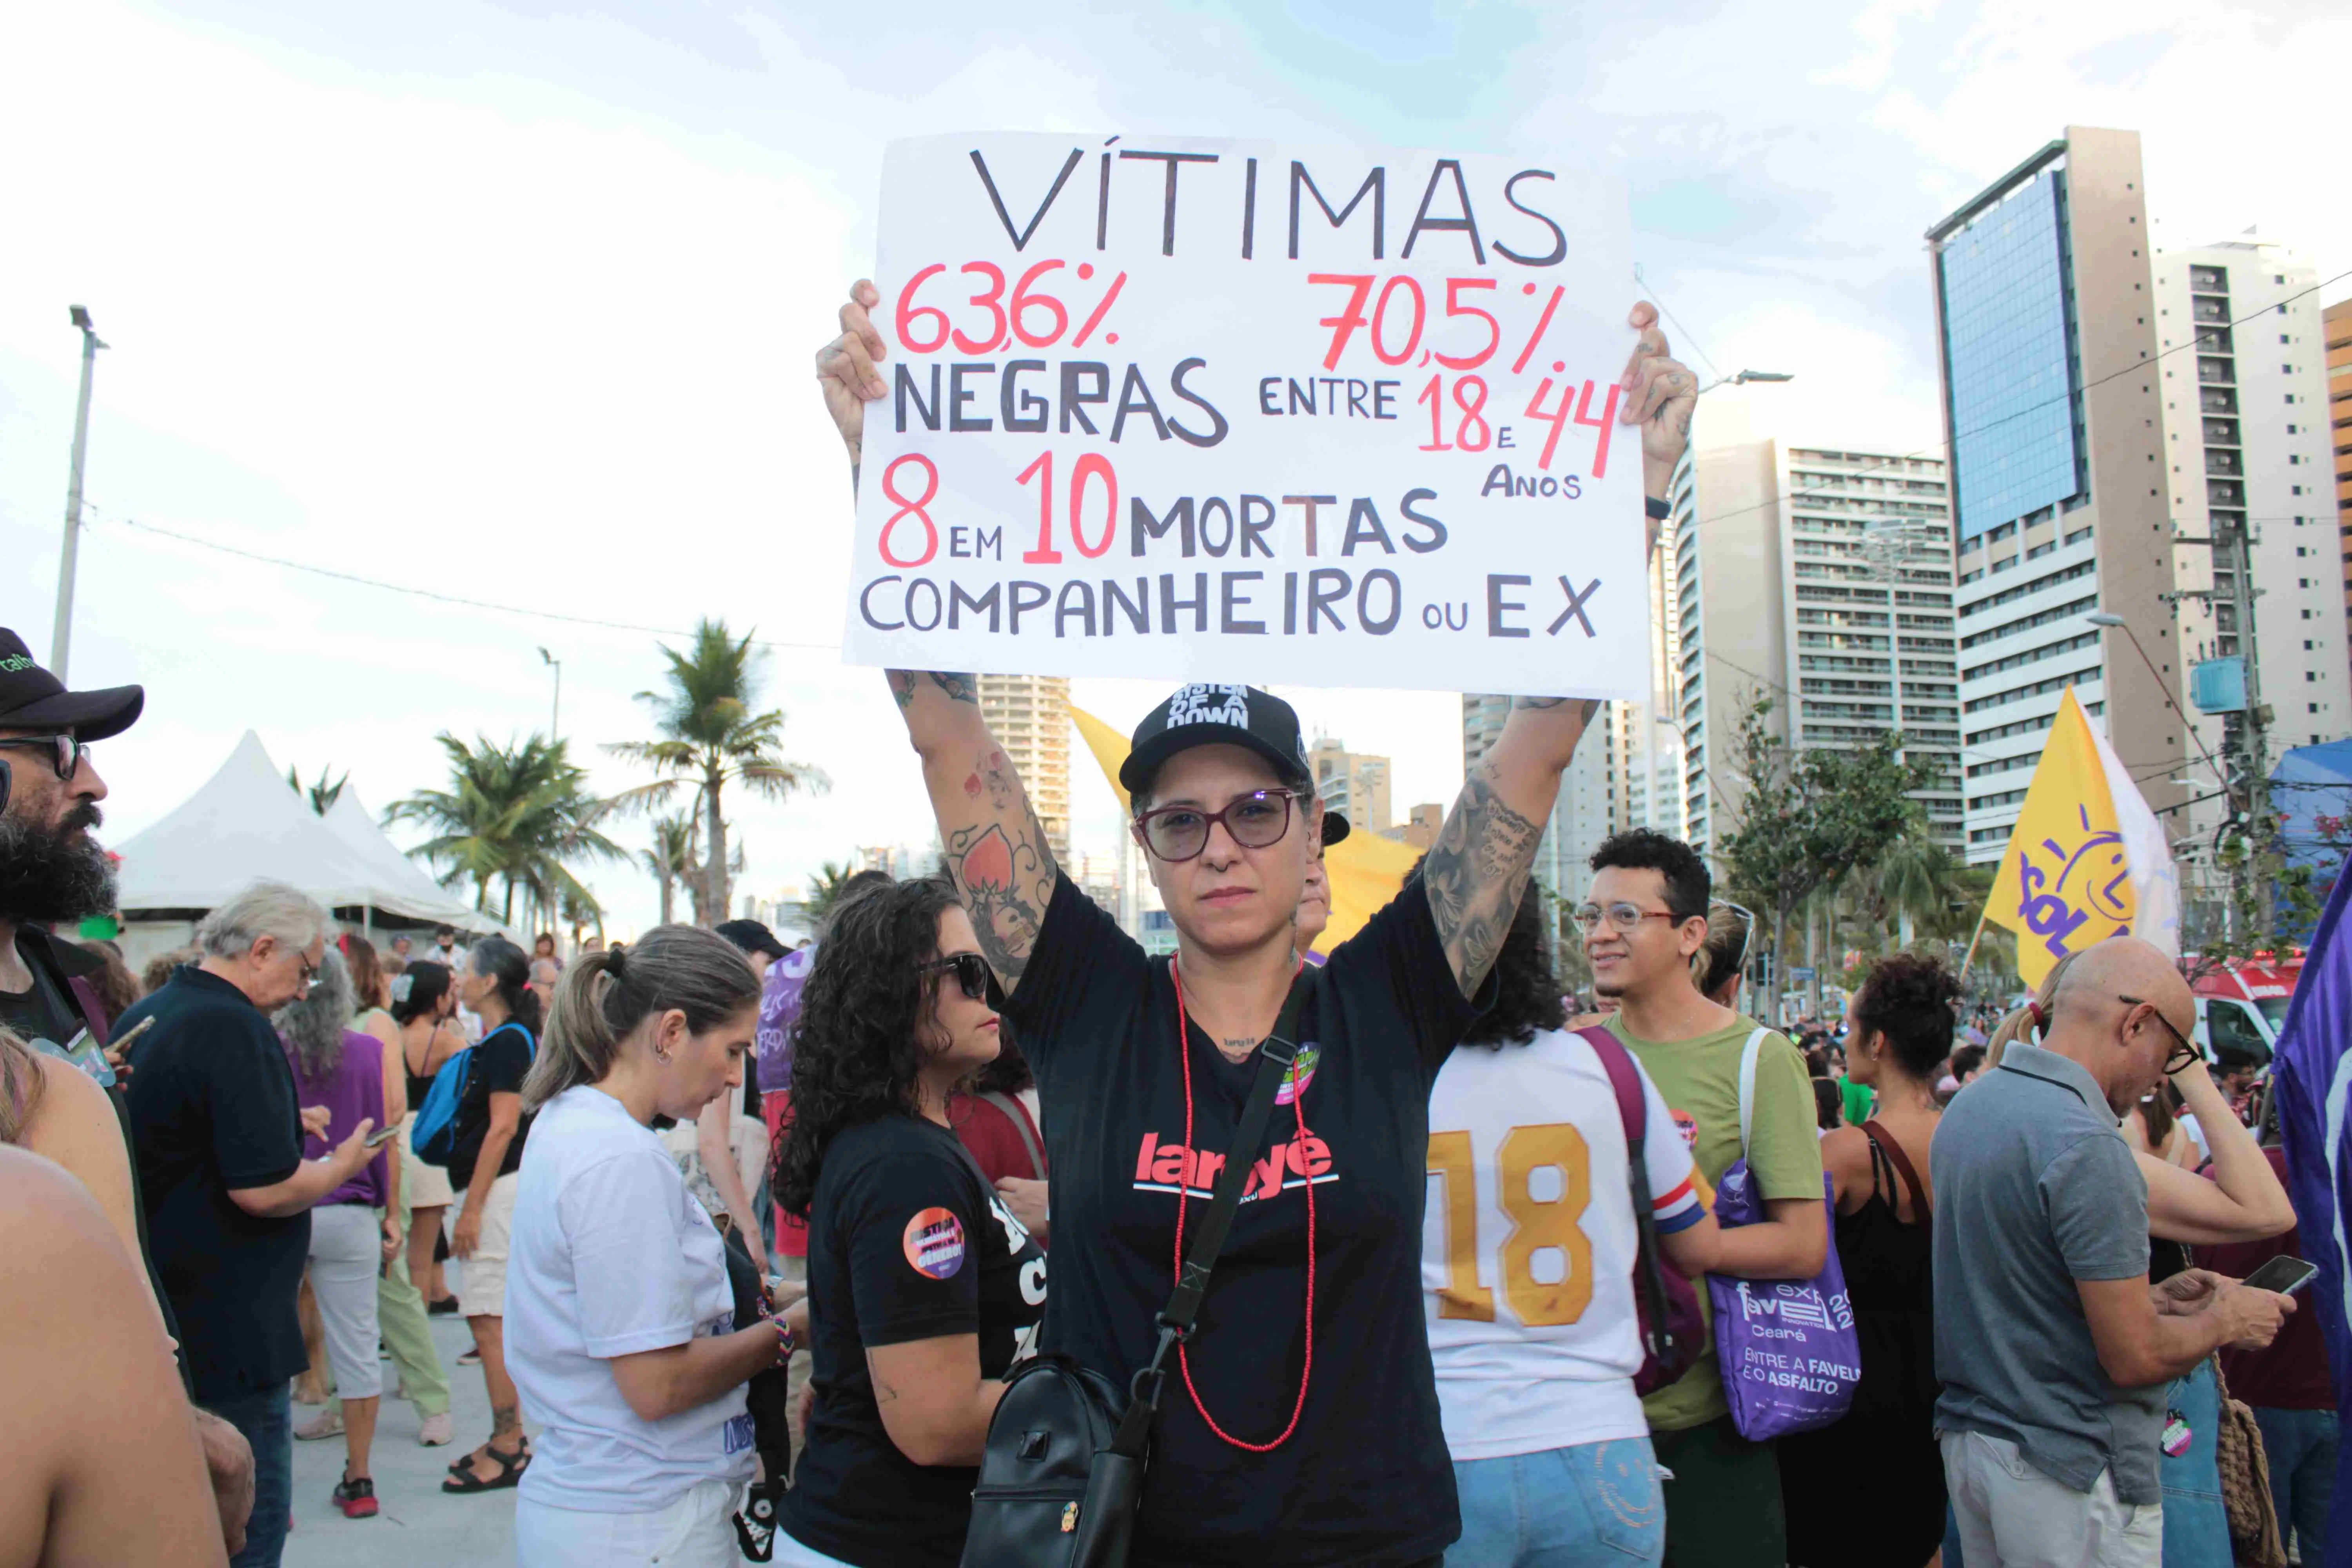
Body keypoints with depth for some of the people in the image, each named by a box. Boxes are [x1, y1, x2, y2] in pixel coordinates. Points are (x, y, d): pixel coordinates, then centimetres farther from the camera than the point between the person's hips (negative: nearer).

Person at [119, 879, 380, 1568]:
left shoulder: (144, 1016, 10)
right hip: (229, 1336, -10)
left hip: (160, 1320, 10)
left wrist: (280, 1123, 15)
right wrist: (341, 1165, -7)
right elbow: (263, 1189, -24)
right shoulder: (234, 1029, -20)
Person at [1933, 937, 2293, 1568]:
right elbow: (2135, 1357, -19)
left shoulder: (1967, 1107, 5)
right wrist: (2225, 1320, -2)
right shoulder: (2087, 1147, -23)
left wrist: (2153, 1297, 14)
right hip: (2073, 1470, -8)